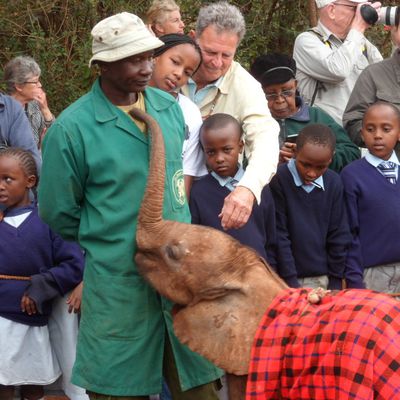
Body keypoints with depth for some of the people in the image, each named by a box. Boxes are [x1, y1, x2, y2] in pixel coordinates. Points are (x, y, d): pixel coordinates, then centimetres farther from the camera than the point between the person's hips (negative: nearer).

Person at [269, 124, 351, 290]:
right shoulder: (278, 179, -11)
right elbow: (278, 235, -10)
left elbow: (339, 236, 7)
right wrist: (291, 282, -11)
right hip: (286, 279, -3)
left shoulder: (334, 183, 2)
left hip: (322, 279, 4)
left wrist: (335, 281, 4)